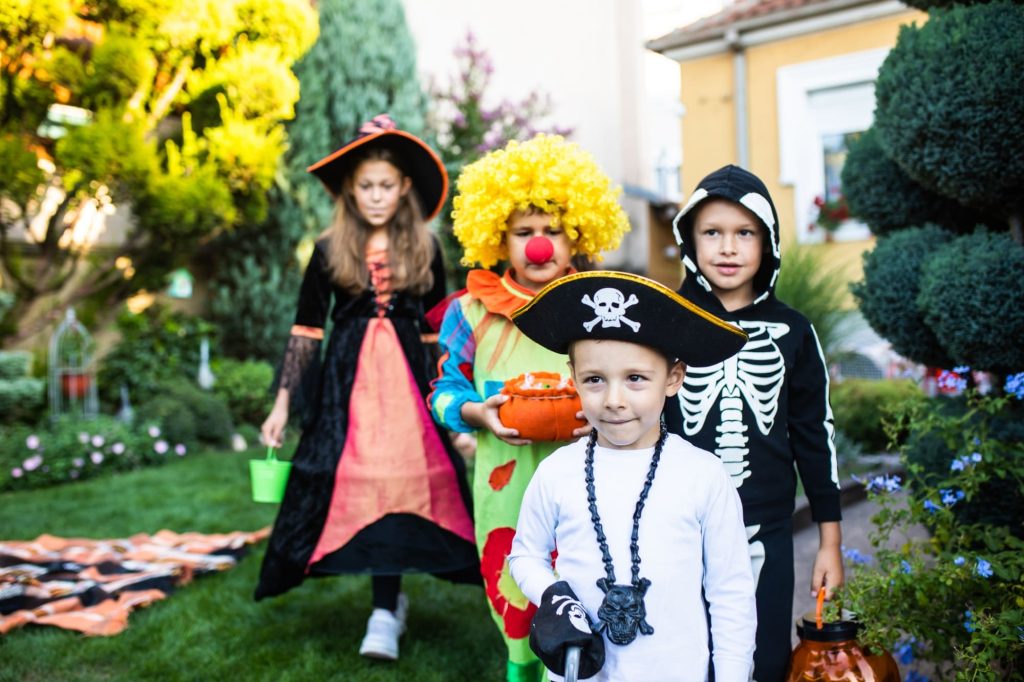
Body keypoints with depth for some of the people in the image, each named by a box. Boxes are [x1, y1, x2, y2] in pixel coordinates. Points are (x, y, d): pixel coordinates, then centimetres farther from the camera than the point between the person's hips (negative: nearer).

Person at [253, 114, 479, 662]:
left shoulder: (424, 250, 6)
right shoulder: (328, 251, 3)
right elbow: (306, 332, 3)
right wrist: (282, 403, -1)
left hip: (409, 376, 0)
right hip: (347, 380, 0)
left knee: (399, 480, -6)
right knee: (357, 483, -4)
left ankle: (385, 612, 3)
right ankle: (390, 602, 15)